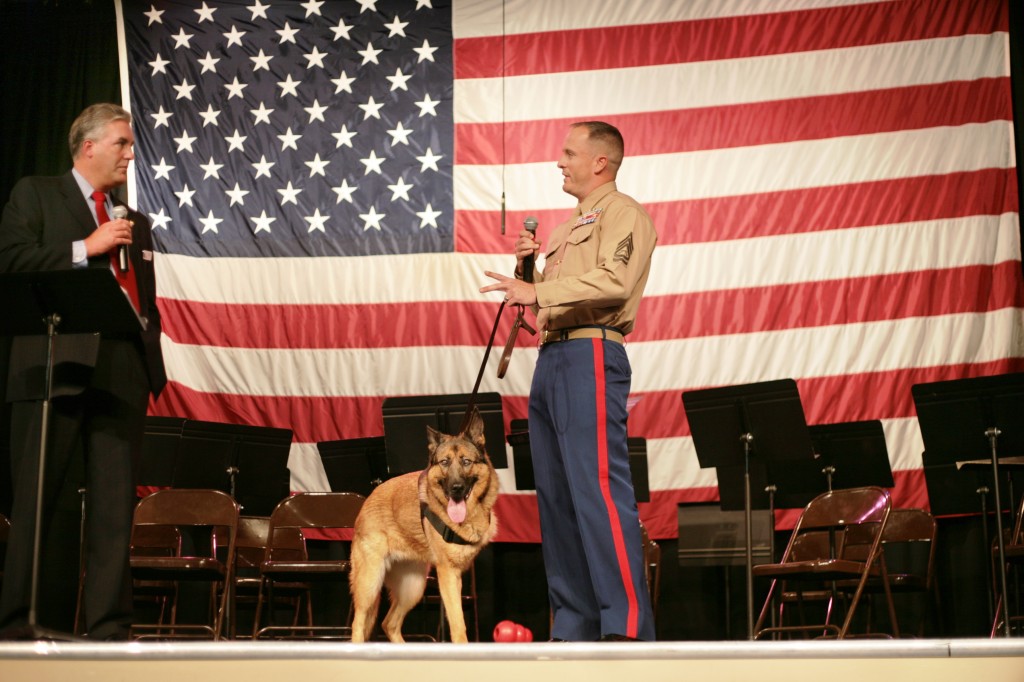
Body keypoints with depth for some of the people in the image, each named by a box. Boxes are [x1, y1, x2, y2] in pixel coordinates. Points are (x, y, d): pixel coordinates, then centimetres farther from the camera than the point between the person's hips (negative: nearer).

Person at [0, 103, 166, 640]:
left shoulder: (136, 223, 25)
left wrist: (153, 363, 10)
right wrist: (85, 249, -8)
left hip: (123, 372, 5)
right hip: (56, 367, -4)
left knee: (115, 505, 0)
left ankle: (109, 628, 1)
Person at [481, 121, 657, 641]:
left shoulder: (622, 213, -2)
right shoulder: (570, 228, 27)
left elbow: (614, 281, -19)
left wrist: (538, 291, -21)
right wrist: (527, 266, 12)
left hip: (591, 356, -10)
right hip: (551, 358, 10)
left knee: (598, 488, -16)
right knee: (556, 495, 7)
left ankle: (628, 627, -17)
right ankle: (573, 626, 11)